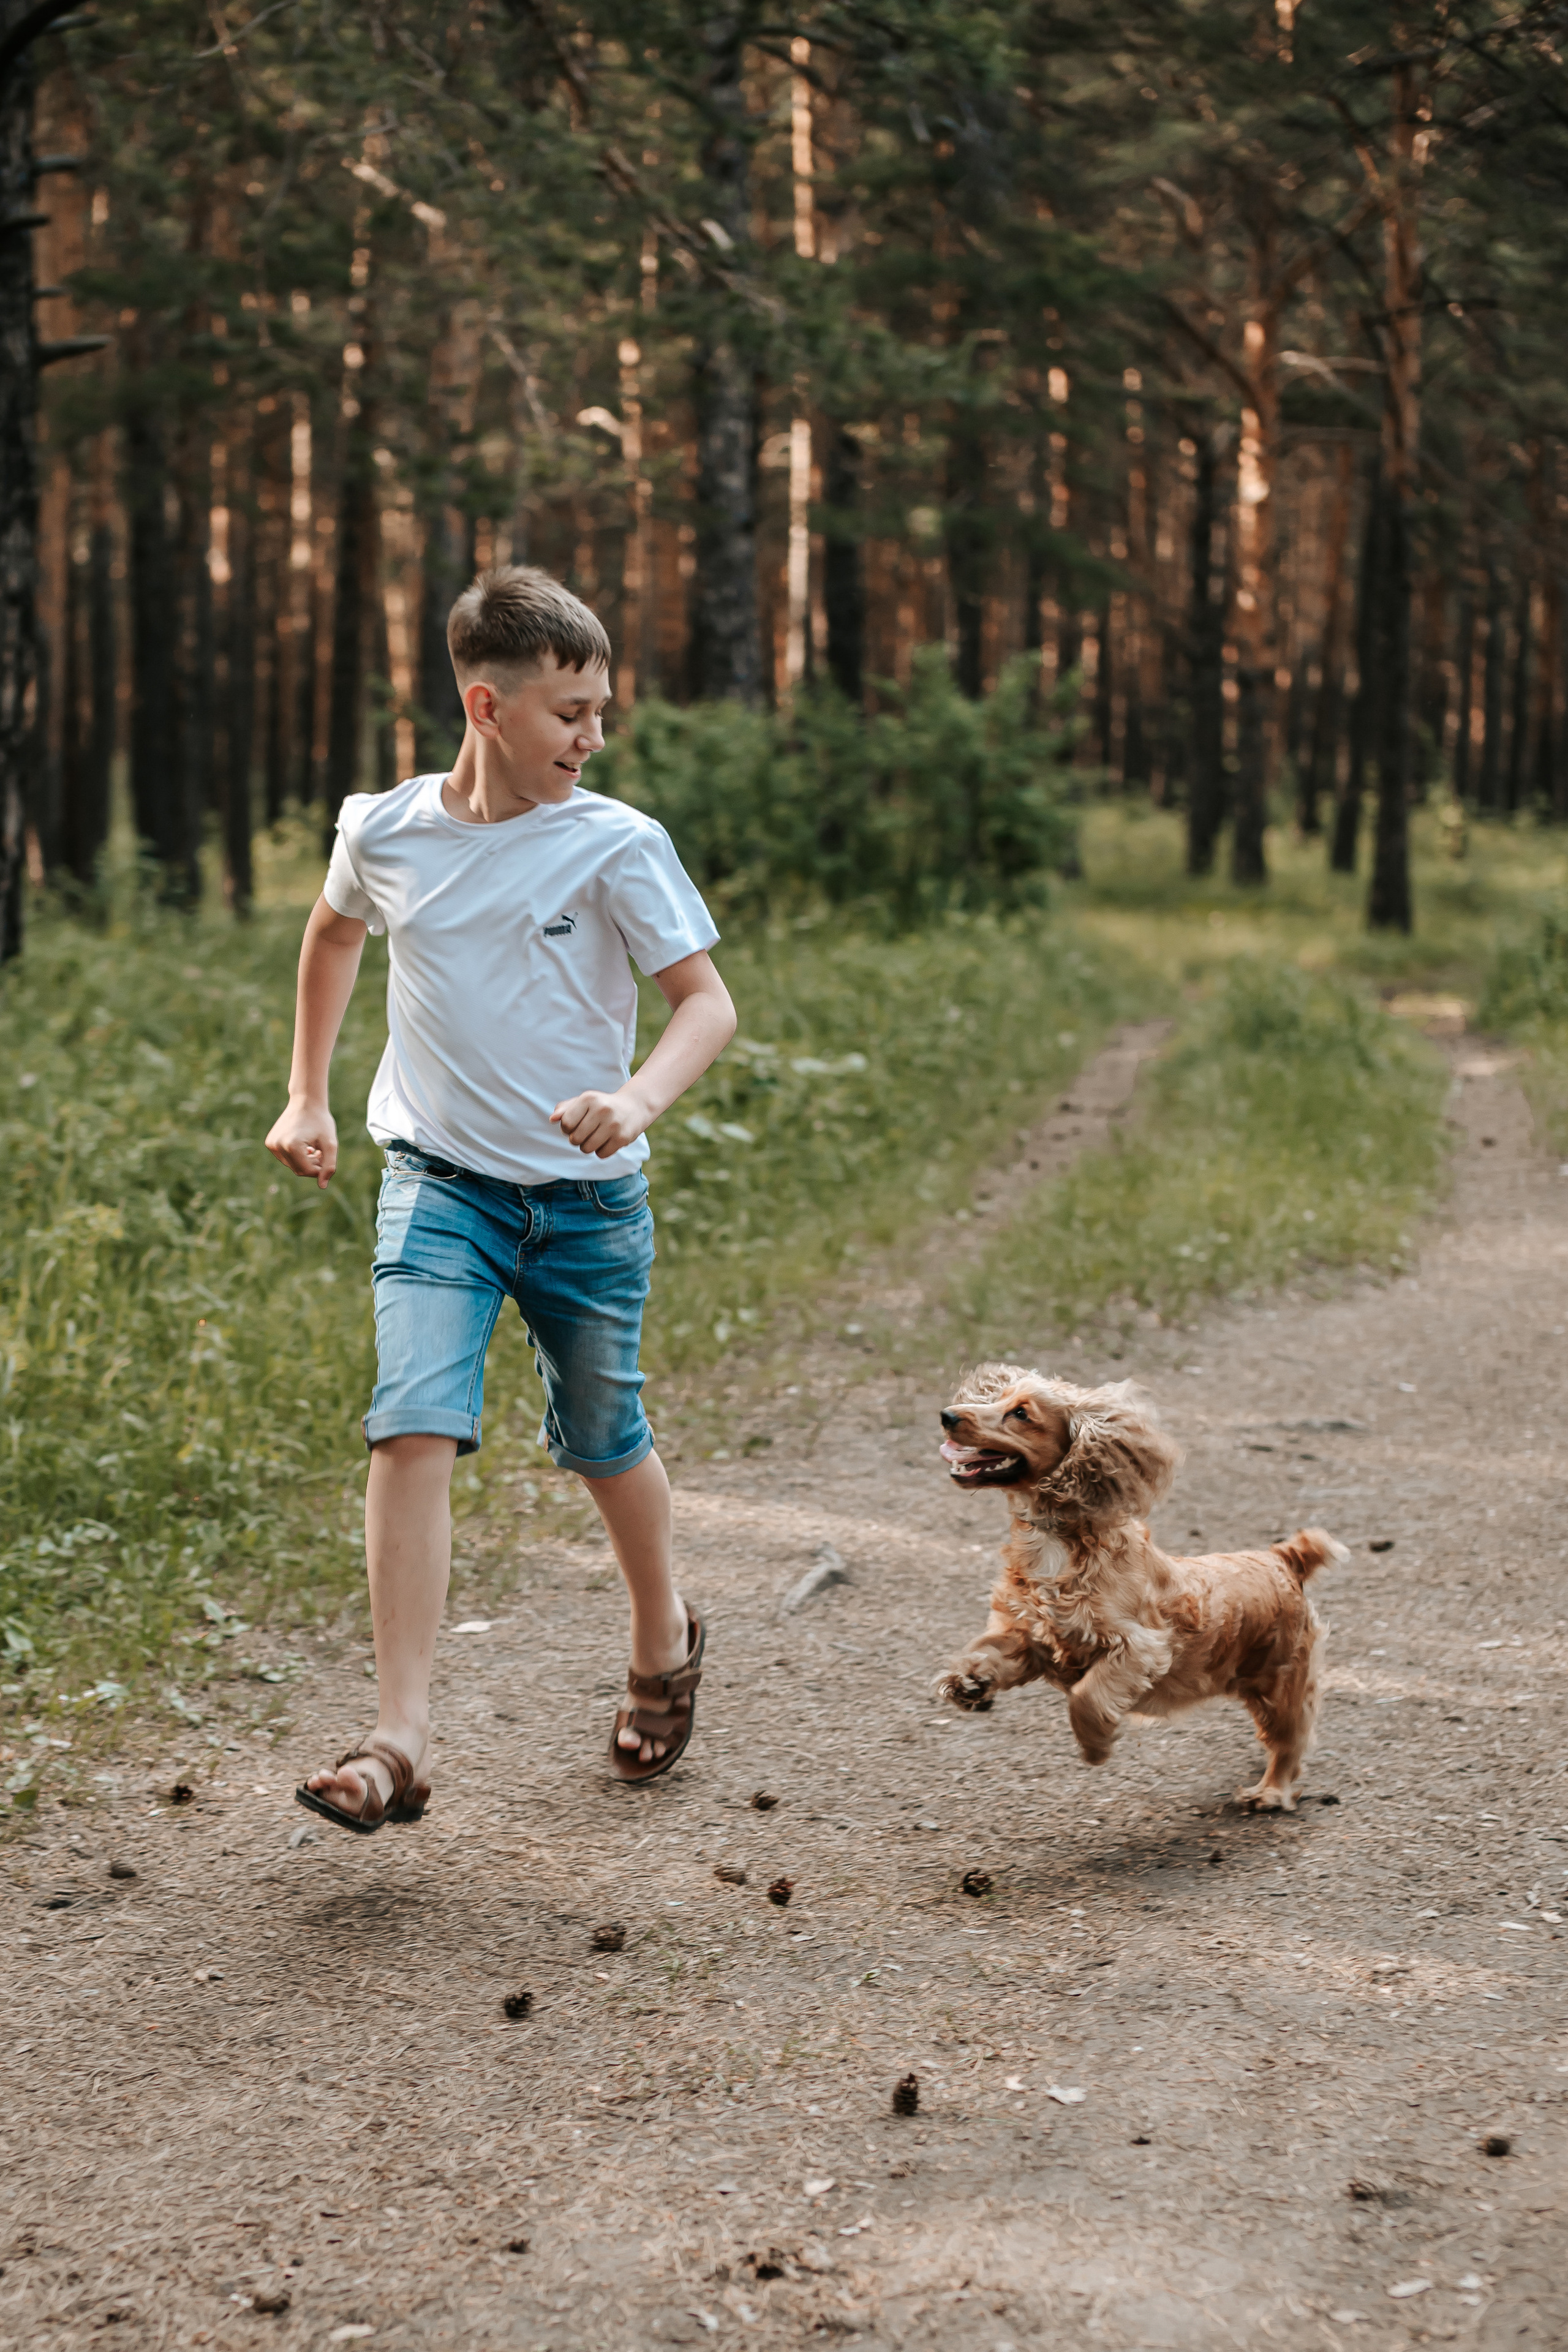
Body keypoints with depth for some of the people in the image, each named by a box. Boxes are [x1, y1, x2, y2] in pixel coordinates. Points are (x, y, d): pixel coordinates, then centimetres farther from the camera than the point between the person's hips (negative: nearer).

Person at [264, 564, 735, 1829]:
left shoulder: (618, 846, -11)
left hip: (588, 1200, -1)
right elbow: (335, 933, 18)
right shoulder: (385, 831, -4)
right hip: (440, 1186, 1)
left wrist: (639, 1099, -32)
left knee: (602, 1440, 14)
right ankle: (401, 1742, -16)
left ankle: (664, 1632, 44)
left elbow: (708, 1003, -12)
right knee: (415, 1428, -17)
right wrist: (308, 1094, 18)